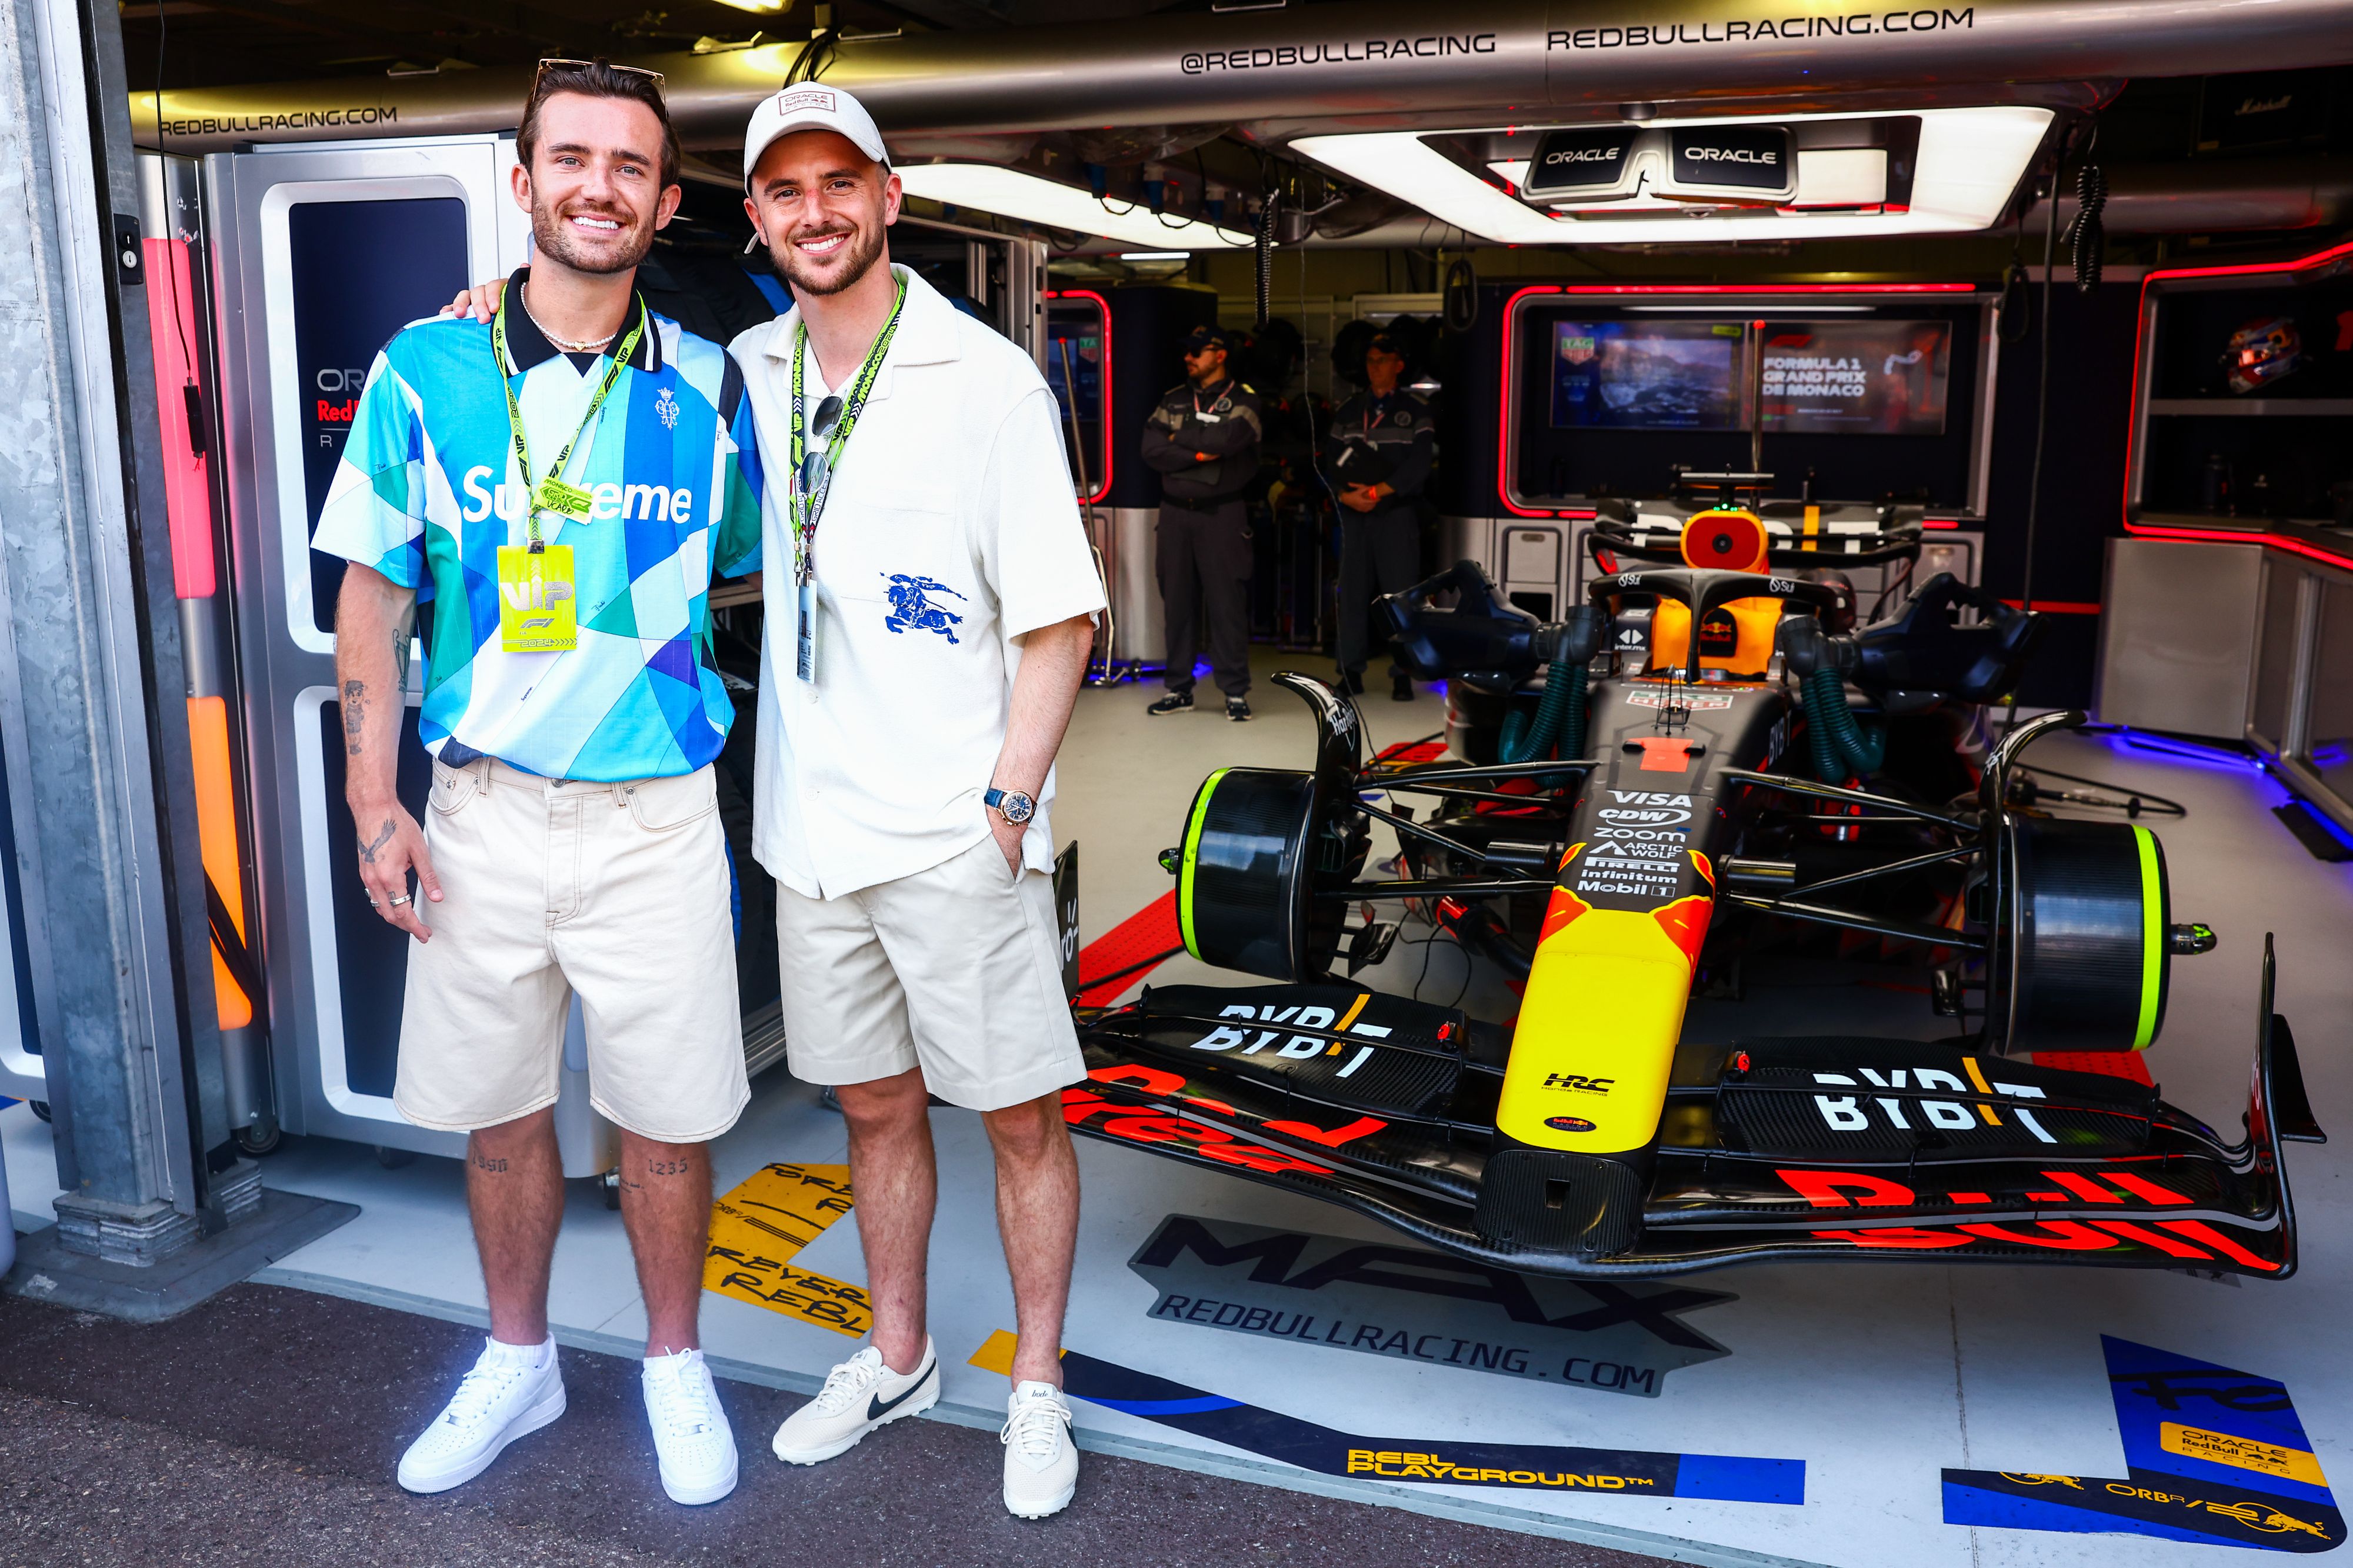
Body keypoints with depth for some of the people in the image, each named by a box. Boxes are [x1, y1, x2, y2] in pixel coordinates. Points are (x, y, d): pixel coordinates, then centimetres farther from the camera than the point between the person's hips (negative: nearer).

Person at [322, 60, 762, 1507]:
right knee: (498, 1109, 14)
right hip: (481, 811, 1)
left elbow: (753, 570, 14)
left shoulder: (707, 389, 1)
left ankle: (675, 1365, 30)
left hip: (655, 815, -1)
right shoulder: (428, 371, 0)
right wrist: (376, 804, -2)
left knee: (667, 1116, 7)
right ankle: (519, 1362, 37)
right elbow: (373, 595, 3)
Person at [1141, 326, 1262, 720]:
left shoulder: (1243, 400, 2)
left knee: (1227, 603, -5)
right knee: (1178, 602, 5)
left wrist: (1179, 439, -4)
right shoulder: (1173, 400, 14)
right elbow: (1151, 451, 0)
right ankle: (1178, 690, 13)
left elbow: (1226, 439, -17)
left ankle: (1236, 691, 0)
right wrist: (1198, 454, -11)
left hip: (1221, 514, -4)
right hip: (1175, 513, 4)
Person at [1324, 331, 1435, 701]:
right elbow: (1332, 460, 9)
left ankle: (1402, 674, 0)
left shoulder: (1416, 410, 4)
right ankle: (1351, 671, 9)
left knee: (1400, 592, -5)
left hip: (1398, 513, -3)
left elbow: (1419, 465, -6)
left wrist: (1377, 491, -14)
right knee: (1353, 591, 2)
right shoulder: (1347, 410, 14)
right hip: (1354, 513, 3)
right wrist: (1346, 494, -10)